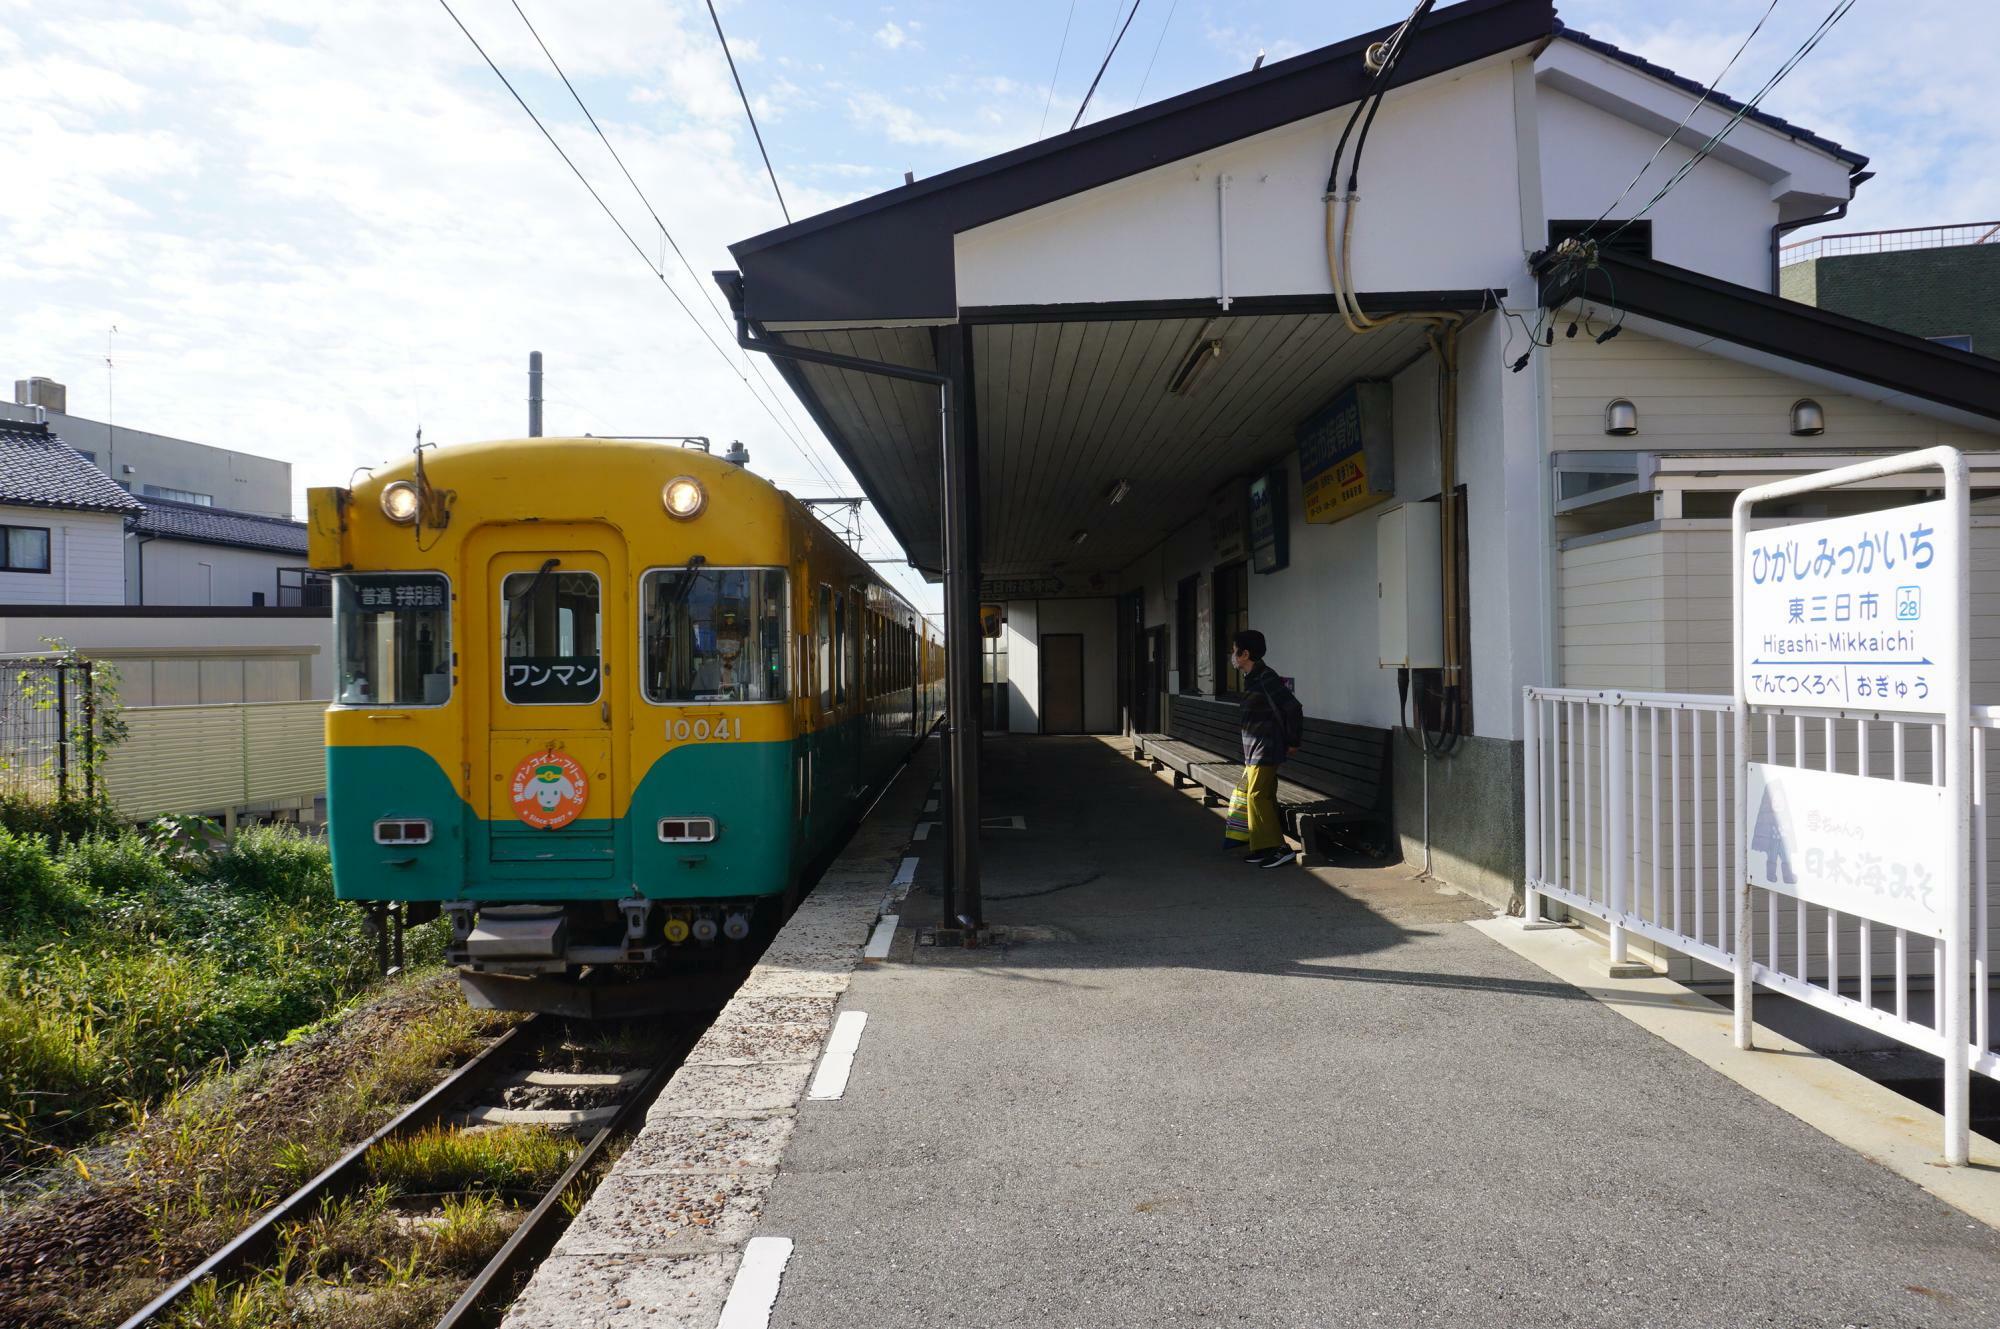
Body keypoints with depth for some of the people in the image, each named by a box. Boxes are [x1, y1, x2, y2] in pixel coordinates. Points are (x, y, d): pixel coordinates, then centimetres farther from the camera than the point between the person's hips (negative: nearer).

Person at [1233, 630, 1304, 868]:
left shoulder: (1265, 679, -18)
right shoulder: (1252, 678, 13)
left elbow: (1293, 708, -21)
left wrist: (1293, 742, -12)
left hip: (1265, 752, -10)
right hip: (1255, 751, 10)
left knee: (1257, 796, -11)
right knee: (1265, 797, 11)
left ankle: (1279, 847, -8)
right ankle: (1265, 848, 16)